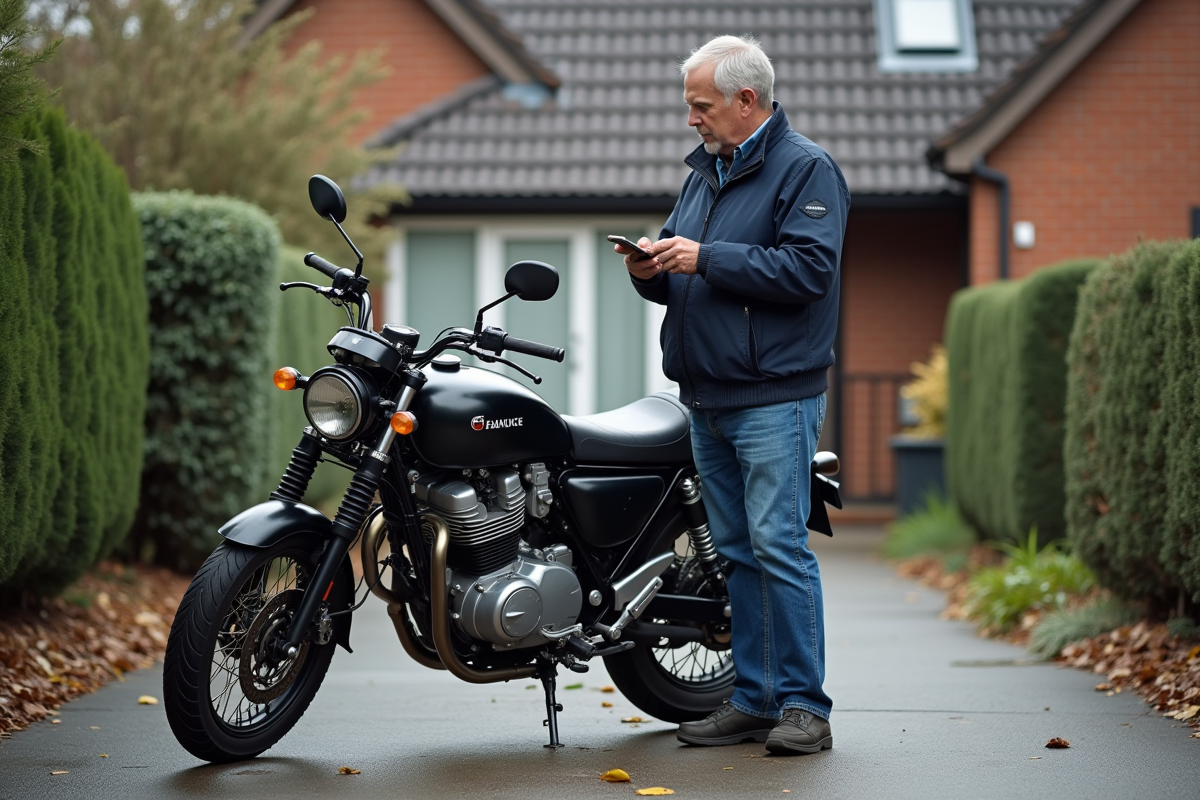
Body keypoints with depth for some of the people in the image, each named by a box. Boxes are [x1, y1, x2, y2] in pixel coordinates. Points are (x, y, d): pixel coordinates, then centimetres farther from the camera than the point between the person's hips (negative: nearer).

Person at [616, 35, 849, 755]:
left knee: (779, 547, -11)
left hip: (774, 399, -8)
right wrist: (652, 271, 1)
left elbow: (808, 266, -19)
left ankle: (804, 706, -5)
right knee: (736, 552, 10)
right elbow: (686, 278, 25)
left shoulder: (805, 169, -6)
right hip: (708, 399, 8)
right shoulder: (704, 174, 20)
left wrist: (706, 259, -18)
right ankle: (754, 700, 16)